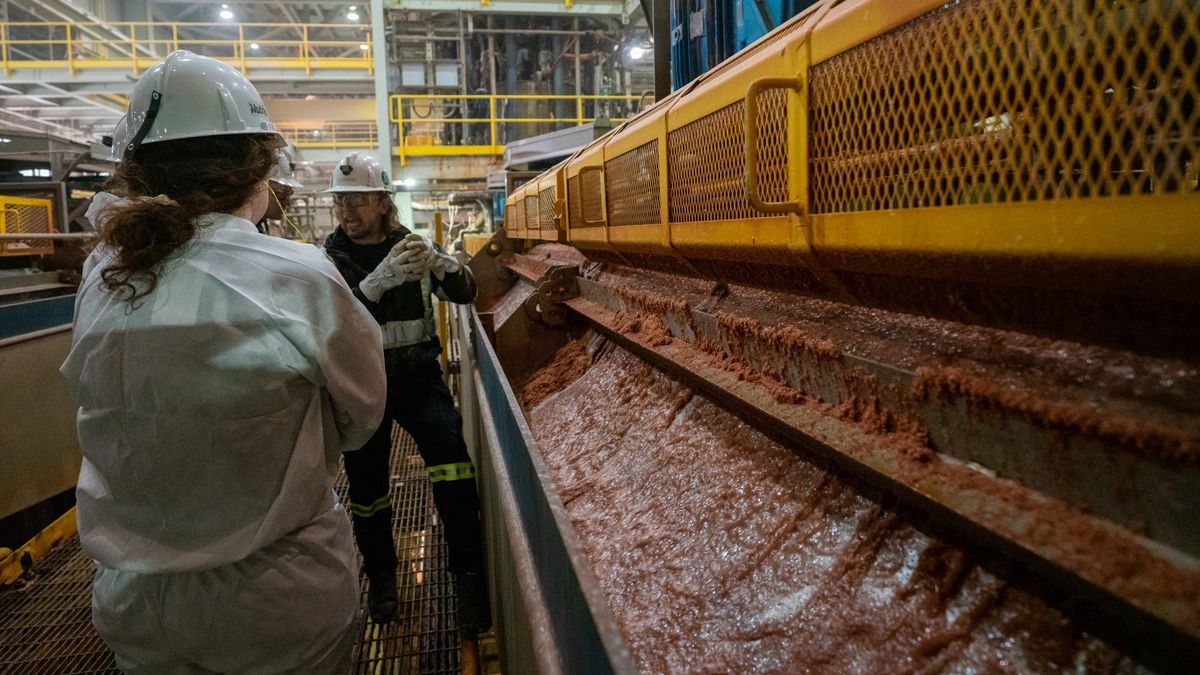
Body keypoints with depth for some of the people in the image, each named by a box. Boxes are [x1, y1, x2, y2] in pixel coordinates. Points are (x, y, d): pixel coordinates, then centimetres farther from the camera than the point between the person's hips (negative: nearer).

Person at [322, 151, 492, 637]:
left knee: (450, 452, -21)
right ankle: (380, 574, 32)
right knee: (367, 485, 6)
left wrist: (435, 260, -26)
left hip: (416, 373, 0)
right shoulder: (328, 258, -2)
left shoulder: (410, 245, 2)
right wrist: (381, 280, -35)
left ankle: (468, 577, -12)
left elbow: (465, 292, -5)